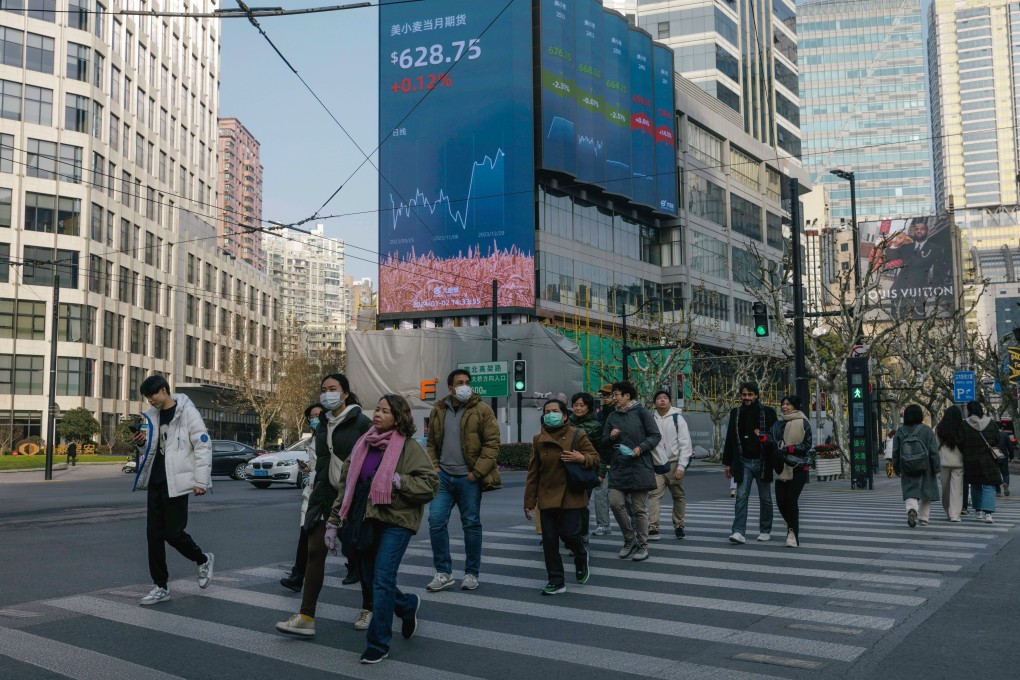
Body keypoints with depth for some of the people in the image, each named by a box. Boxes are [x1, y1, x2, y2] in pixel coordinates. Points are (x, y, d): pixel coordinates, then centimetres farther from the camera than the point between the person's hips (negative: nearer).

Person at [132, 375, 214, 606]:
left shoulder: (187, 413, -11)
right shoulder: (153, 414, 9)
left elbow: (203, 447, -13)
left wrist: (201, 481, -17)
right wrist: (142, 442, -2)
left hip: (176, 482, -7)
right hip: (155, 481, 7)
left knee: (173, 532, -3)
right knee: (154, 534, 5)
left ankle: (203, 560, 25)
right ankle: (161, 587, 14)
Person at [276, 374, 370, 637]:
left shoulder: (361, 423, -9)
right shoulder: (322, 425, 12)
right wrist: (316, 493, 19)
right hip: (325, 497, 6)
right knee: (315, 551, -5)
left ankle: (369, 608, 26)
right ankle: (306, 617, -6)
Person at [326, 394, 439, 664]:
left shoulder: (409, 447, -7)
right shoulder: (362, 445, 9)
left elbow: (430, 484, -11)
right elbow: (346, 485, 11)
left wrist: (398, 481, -20)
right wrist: (333, 522, 10)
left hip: (395, 522, -6)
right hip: (365, 521, 6)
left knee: (382, 581, -9)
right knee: (370, 581, 14)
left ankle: (378, 644, 4)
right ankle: (409, 605, 43)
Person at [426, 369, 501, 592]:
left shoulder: (482, 410, -5)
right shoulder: (438, 410, 9)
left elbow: (492, 444, -8)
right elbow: (431, 442, 17)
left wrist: (477, 472, -13)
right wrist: (434, 466, 3)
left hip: (468, 479, -3)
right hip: (443, 476, 3)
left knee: (471, 524, 6)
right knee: (436, 521, -3)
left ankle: (471, 573, 19)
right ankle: (443, 573, 8)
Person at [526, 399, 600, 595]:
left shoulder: (577, 435, -2)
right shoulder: (538, 440, 6)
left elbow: (595, 458, 4)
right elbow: (533, 472, 9)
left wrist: (581, 458, -19)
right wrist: (529, 501, 7)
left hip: (571, 496, -3)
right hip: (547, 497, 3)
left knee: (570, 534, -7)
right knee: (549, 540, 2)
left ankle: (581, 557, 29)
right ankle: (556, 581, 13)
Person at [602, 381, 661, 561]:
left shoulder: (641, 412, -3)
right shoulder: (612, 416, 12)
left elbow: (655, 436, -2)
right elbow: (604, 442, 17)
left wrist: (641, 448, -16)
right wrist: (611, 437, -5)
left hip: (639, 467, -4)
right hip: (618, 467, 4)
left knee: (639, 508, 1)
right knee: (615, 503, -7)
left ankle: (643, 546, 15)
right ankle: (629, 539, 13)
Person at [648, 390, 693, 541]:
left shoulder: (677, 418, -2)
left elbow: (685, 444, -6)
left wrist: (681, 466, -13)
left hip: (674, 464, -1)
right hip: (656, 466, 1)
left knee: (679, 496, 10)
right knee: (654, 494, -12)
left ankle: (678, 526, 25)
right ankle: (653, 529, -16)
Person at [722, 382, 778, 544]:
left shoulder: (768, 412, -1)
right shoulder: (735, 413, 7)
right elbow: (730, 439, 9)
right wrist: (728, 463, 7)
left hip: (762, 462, -1)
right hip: (743, 462, 1)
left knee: (765, 498, 9)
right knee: (741, 496, -7)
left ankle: (765, 531, 23)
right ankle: (738, 532, -13)